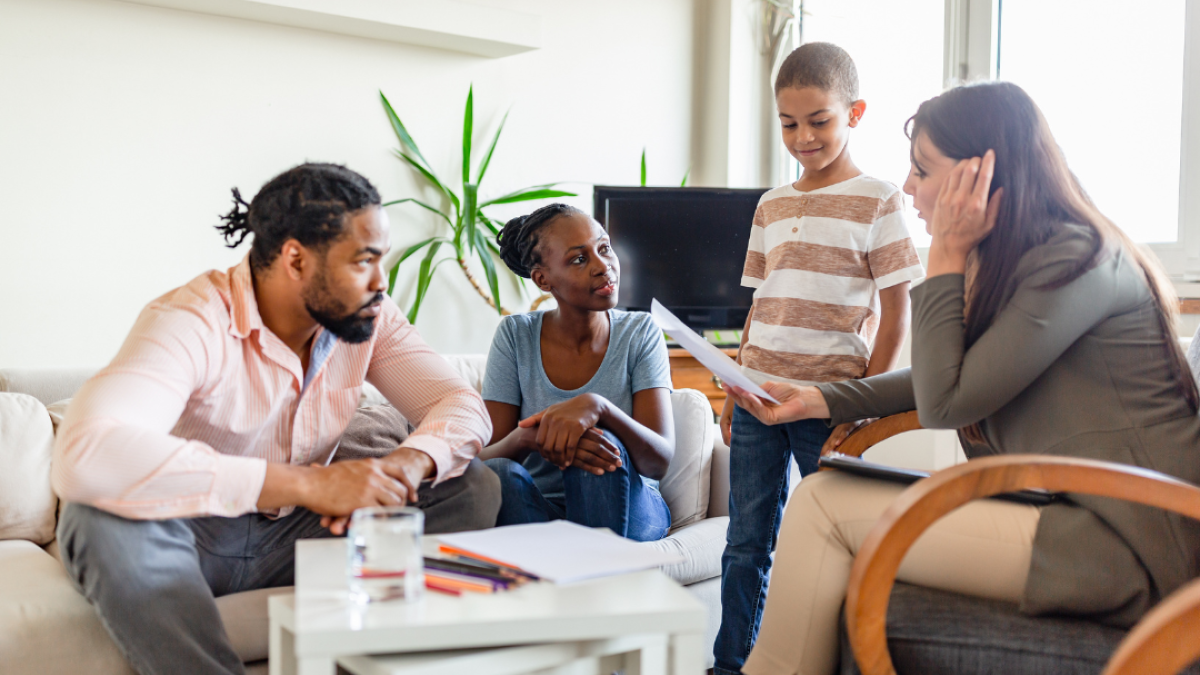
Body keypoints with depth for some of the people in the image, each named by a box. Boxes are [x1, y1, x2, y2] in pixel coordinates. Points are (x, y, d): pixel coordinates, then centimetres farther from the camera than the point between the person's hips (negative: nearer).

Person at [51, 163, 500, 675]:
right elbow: (83, 456, -42)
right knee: (104, 518, -38)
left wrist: (407, 466, -32)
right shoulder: (192, 320, -25)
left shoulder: (368, 318, -6)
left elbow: (464, 407, -6)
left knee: (473, 488, -13)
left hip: (298, 535, 5)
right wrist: (306, 483, -45)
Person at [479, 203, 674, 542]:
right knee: (501, 473, -32)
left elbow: (660, 461, -15)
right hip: (539, 512, 0)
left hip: (628, 510, 0)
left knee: (601, 442, -32)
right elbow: (484, 458, -8)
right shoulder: (515, 336, -2)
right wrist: (526, 438, -33)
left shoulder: (641, 332, -4)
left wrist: (598, 407, -35)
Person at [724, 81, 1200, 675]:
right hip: (1066, 511, 9)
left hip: (1124, 546, -9)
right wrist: (818, 400, 13)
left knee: (825, 507, -11)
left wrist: (947, 256, -10)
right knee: (823, 492, 4)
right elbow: (937, 380, 21)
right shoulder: (1017, 260, 12)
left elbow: (945, 403, -15)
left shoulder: (1076, 259, -15)